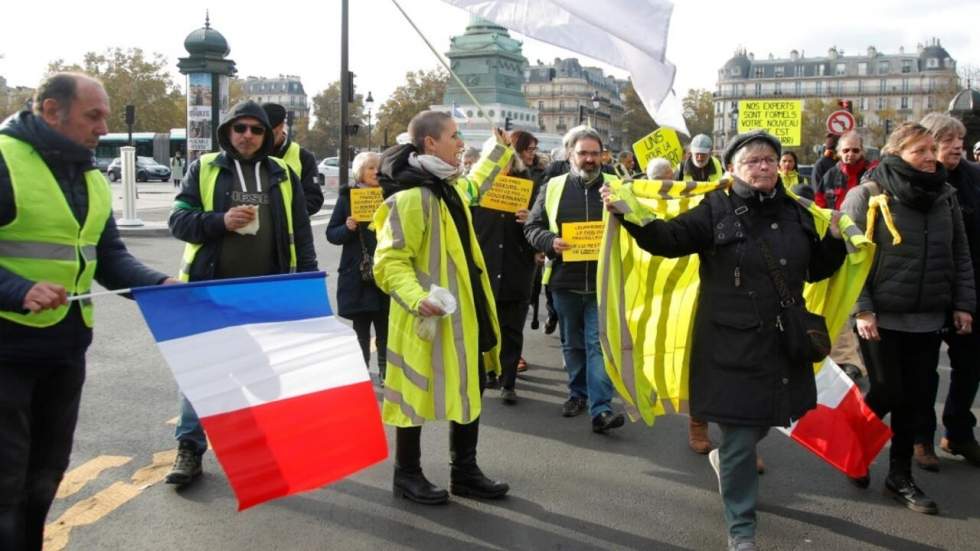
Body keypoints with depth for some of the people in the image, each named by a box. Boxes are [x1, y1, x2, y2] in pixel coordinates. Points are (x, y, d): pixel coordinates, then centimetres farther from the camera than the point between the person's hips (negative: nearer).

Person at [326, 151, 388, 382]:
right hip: (357, 275, -1)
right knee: (360, 330, 5)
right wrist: (347, 228, -17)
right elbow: (331, 234, 2)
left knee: (385, 328, 6)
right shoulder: (347, 197, 2)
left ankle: (386, 373, 17)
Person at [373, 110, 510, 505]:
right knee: (417, 393, 4)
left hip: (465, 313, 10)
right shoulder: (411, 197, -20)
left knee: (470, 390, 14)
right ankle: (407, 474, 21)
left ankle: (465, 472, 27)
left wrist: (500, 150, 45)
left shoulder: (450, 188, 11)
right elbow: (389, 262, -22)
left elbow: (474, 185, 38)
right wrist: (416, 298, -36)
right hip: (429, 316, -9)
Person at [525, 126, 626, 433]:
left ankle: (600, 409, -8)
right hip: (565, 281, 2)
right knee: (572, 343, 15)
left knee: (599, 343, -7)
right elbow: (532, 227, 6)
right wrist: (550, 242, -14)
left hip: (602, 282, -2)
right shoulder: (553, 188, 4)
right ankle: (578, 393, 33)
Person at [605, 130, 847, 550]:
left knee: (765, 421, 18)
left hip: (782, 343, 5)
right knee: (741, 438, 2)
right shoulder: (716, 210, -7)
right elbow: (668, 239, -17)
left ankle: (726, 457, 52)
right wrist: (628, 214, -30)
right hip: (732, 345, -5)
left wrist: (837, 239, 3)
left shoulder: (796, 213, 8)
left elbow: (815, 270, 18)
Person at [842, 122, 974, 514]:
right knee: (888, 392, -1)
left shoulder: (945, 196, 8)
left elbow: (960, 255, 13)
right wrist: (861, 309, -14)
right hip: (881, 318, -5)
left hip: (927, 319, 5)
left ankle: (900, 476, 24)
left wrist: (963, 303, 8)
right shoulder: (867, 196, -8)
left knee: (914, 399, 8)